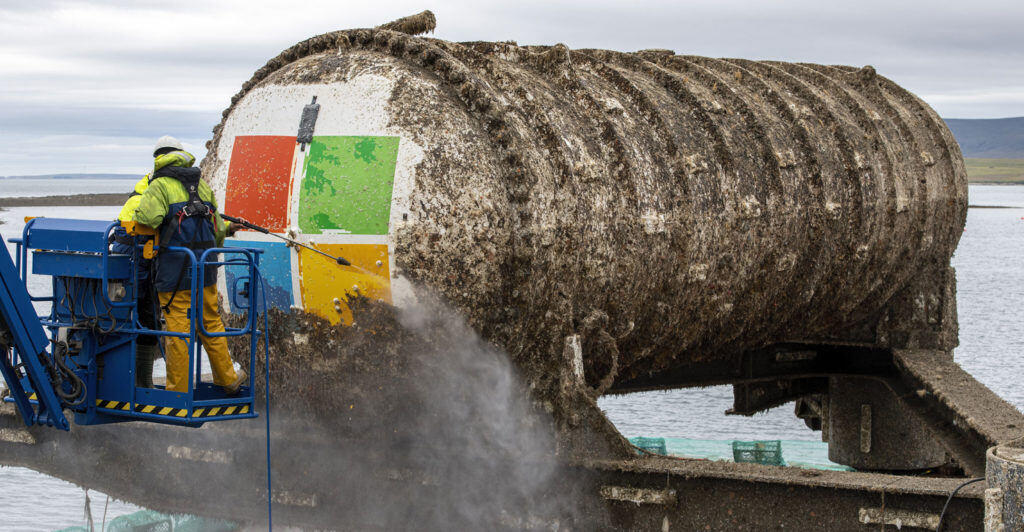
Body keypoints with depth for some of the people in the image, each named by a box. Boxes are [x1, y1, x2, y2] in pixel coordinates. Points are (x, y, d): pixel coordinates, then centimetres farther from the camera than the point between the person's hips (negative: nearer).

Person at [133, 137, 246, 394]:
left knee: (177, 329, 0)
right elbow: (216, 227, 18)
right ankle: (227, 379, 26)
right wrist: (226, 229, 40)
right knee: (212, 324, 17)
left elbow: (148, 218, -22)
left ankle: (178, 390, 4)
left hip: (175, 270, -5)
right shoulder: (202, 185, 13)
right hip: (205, 267, 5)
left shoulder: (160, 186, -5)